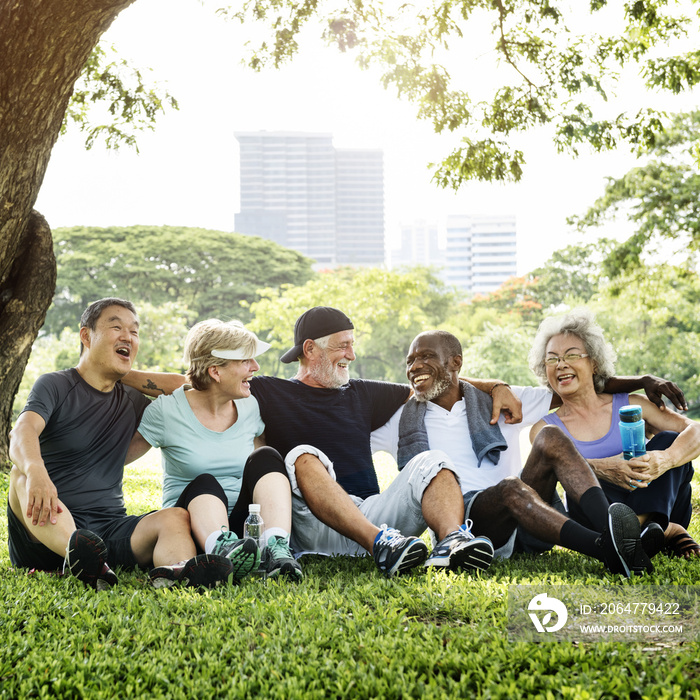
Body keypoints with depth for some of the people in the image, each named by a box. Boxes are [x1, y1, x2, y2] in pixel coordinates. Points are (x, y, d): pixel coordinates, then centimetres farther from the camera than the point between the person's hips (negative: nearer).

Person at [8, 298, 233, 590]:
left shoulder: (132, 401, 17)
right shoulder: (55, 385, 1)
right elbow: (22, 434, -19)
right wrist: (35, 470, -41)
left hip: (109, 529, 4)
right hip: (50, 529, -3)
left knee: (175, 516, -23)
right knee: (22, 473, -32)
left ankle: (173, 571, -59)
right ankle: (77, 554, -60)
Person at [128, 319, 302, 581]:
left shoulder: (250, 407, 10)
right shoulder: (167, 409, -3)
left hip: (244, 525, 3)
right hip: (192, 520, -3)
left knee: (265, 457, -20)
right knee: (204, 484, -33)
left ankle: (277, 549, -42)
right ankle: (222, 550, -63)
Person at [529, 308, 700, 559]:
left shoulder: (629, 405, 7)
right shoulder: (545, 429, 7)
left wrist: (665, 460, -30)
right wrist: (602, 469, -38)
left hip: (660, 506, 1)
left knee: (668, 441, -20)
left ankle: (649, 523, -36)